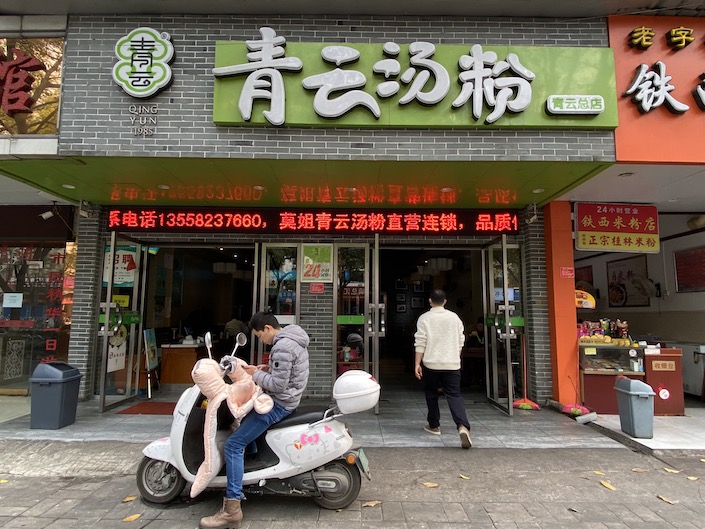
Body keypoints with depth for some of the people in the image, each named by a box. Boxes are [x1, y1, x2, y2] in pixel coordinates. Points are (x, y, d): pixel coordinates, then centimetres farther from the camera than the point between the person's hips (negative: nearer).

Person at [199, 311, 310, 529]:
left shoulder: (282, 346, -25)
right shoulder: (293, 339, 8)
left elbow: (277, 385, -26)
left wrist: (256, 374, -12)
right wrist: (268, 368, 6)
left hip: (279, 404, -11)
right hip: (285, 399, 11)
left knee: (233, 445, -13)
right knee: (244, 415, 33)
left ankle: (232, 508, -11)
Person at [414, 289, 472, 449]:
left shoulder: (424, 318, -4)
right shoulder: (454, 317, 6)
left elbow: (420, 343, -8)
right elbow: (460, 342, 11)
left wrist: (417, 364, -5)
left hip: (431, 364, -1)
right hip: (452, 364, 2)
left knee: (431, 394, 17)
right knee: (454, 395, 0)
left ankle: (434, 425, 27)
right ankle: (463, 426, -21)